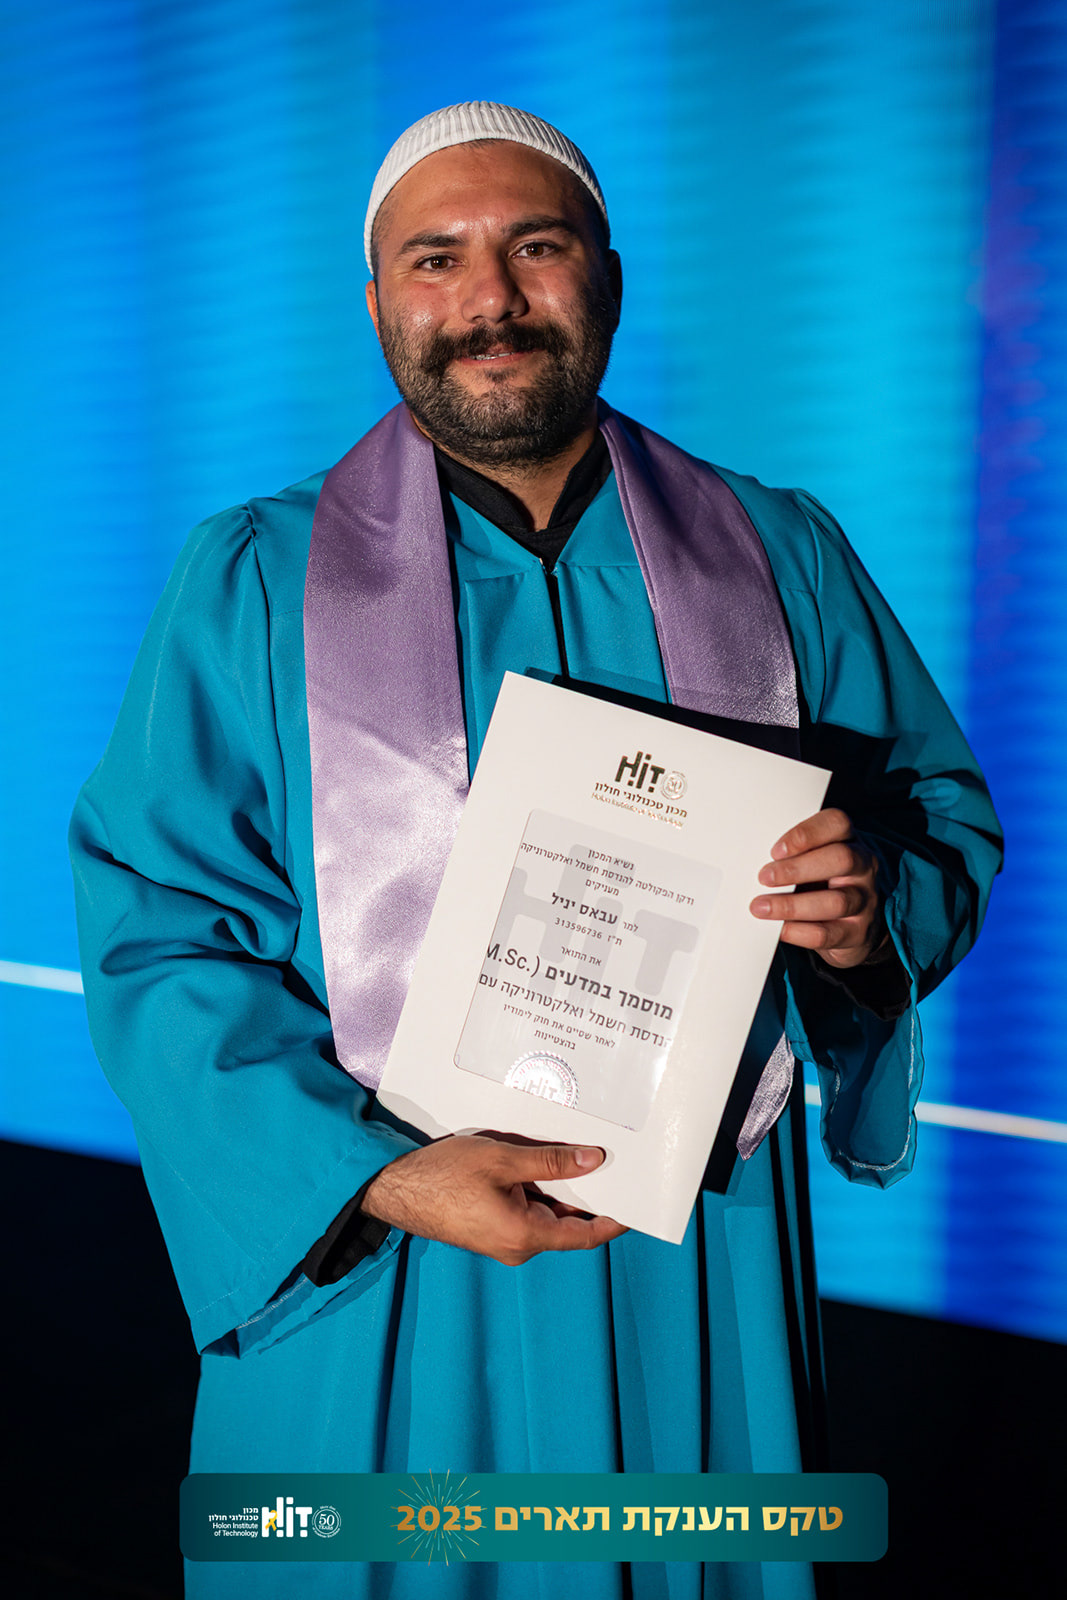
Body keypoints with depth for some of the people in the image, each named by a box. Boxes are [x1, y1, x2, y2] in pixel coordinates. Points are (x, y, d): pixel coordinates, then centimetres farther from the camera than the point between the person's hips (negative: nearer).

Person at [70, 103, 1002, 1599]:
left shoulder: (781, 559, 3)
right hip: (363, 1264, -1)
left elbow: (949, 811, 9)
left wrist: (876, 915, -15)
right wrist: (367, 1176, -20)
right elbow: (155, 931, -7)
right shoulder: (252, 580, -2)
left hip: (703, 1272, 2)